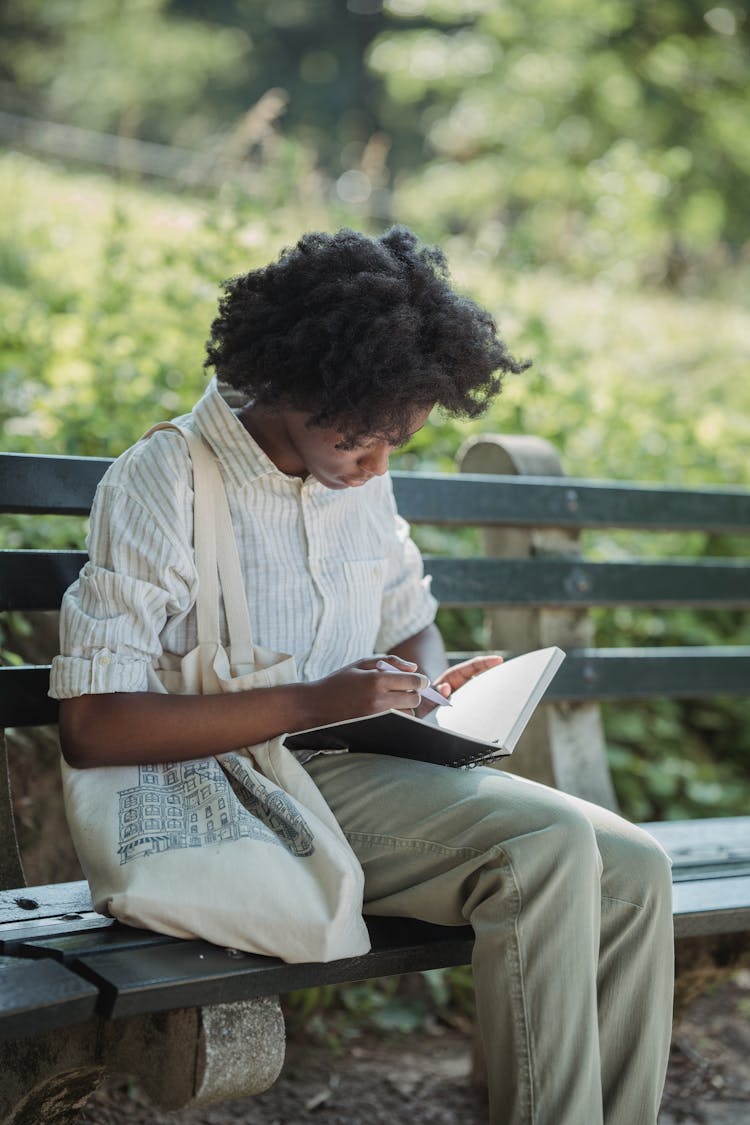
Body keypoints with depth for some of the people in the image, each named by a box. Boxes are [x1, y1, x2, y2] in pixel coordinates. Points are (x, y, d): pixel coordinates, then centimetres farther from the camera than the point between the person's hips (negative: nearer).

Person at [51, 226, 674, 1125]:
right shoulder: (160, 483, -10)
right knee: (547, 842, -27)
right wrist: (312, 705, -22)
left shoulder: (361, 478, 12)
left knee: (632, 871, -12)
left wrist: (430, 688, 3)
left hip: (364, 771, 7)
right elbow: (89, 725, -17)